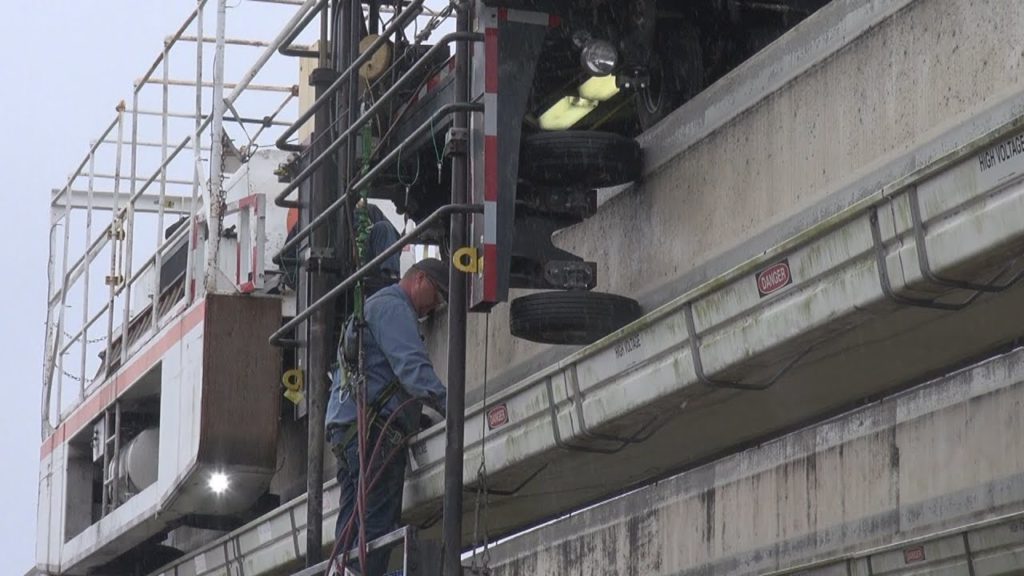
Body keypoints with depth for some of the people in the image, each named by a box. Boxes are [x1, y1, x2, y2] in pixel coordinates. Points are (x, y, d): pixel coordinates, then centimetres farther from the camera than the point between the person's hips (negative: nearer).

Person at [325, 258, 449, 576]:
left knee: (351, 528, 5)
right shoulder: (391, 307, -3)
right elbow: (412, 367, -17)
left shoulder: (371, 307, 31)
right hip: (373, 428, -11)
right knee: (379, 522, -16)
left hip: (345, 430, 11)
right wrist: (450, 405, -25)